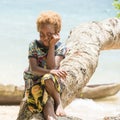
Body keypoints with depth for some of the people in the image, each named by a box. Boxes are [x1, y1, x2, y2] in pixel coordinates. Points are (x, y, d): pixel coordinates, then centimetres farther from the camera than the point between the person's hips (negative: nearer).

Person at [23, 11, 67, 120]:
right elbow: (33, 68, -16)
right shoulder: (34, 45, -5)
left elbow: (52, 67, -19)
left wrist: (52, 46, -21)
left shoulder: (60, 47, -6)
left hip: (53, 82, 0)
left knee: (48, 78, -36)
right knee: (46, 100, -32)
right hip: (34, 81, 0)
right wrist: (51, 71, -33)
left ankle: (58, 103, -17)